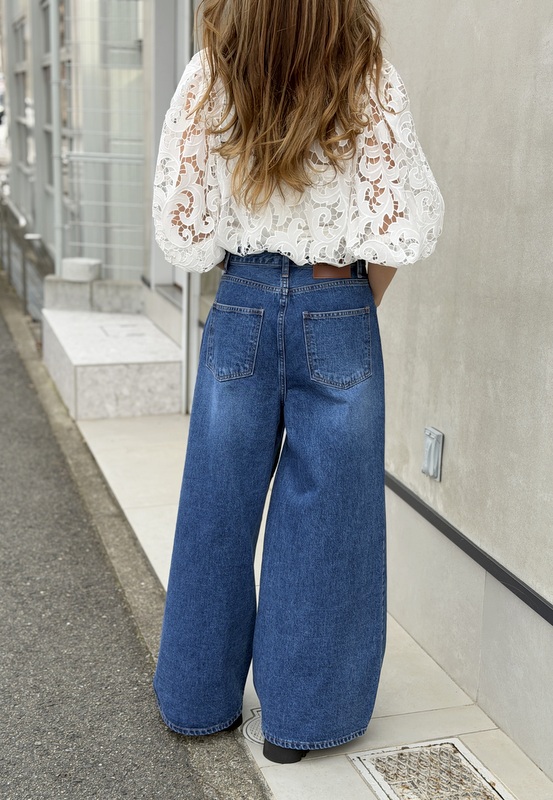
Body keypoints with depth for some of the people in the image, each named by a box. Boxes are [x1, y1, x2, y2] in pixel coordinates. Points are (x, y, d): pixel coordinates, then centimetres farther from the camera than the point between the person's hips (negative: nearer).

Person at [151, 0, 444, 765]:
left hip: (242, 309, 2)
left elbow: (183, 229, -6)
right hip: (338, 317, -2)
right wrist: (365, 295, 6)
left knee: (217, 512, 14)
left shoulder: (208, 80, -5)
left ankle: (200, 700, 31)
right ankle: (300, 717, 23)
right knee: (323, 520, 10)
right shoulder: (372, 84, -9)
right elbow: (403, 229, -13)